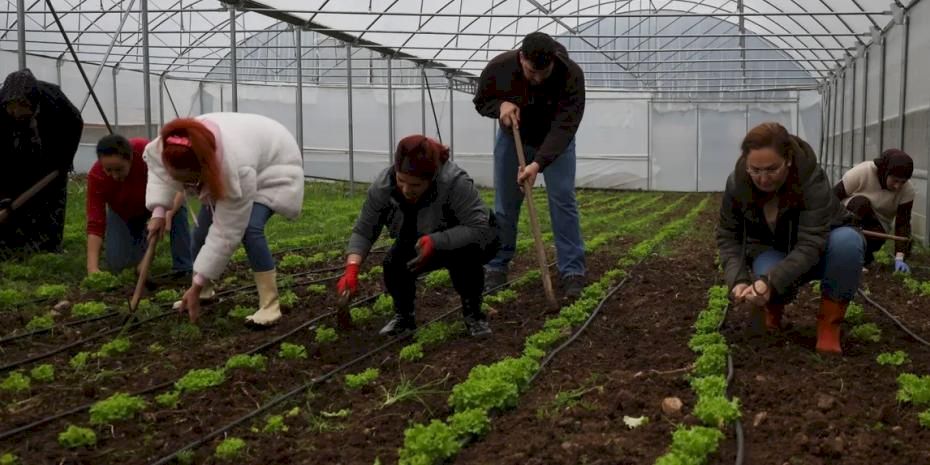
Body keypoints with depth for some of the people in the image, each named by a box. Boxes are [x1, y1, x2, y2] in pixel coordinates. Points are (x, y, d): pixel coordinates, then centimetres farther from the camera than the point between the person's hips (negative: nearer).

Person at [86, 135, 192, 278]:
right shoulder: (96, 176, -34)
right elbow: (95, 223, -34)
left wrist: (168, 213, -57)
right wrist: (92, 268, -44)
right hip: (123, 212, 1)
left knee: (178, 208, -35)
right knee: (118, 264, -11)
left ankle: (183, 268, -22)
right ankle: (140, 237, 21)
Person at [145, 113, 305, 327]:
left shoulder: (236, 170, -46)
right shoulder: (175, 148, -33)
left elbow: (226, 234, -38)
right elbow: (154, 158, -6)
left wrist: (197, 285, -33)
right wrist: (158, 211, -17)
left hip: (273, 167, -6)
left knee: (249, 228, -27)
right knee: (203, 225, -1)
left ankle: (270, 305, -21)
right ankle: (205, 291, 21)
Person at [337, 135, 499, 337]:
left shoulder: (455, 182, -37)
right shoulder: (382, 186, -25)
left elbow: (480, 228, -37)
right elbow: (363, 231, -20)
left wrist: (435, 241, -47)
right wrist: (352, 268, -35)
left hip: (458, 243, -3)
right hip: (418, 244, 3)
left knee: (465, 252, -34)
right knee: (394, 264, -22)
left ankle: (473, 312, -11)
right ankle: (403, 316, 4)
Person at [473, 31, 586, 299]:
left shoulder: (571, 74, -34)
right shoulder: (498, 68, -29)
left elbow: (565, 126, -38)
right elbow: (481, 102, -10)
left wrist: (538, 164, -49)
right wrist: (500, 105, -33)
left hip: (556, 140, -1)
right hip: (512, 137, 1)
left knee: (563, 200, -10)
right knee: (504, 205, 2)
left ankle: (572, 271, -4)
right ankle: (497, 266, 14)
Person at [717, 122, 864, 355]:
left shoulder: (812, 179, -34)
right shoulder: (737, 182, -22)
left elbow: (811, 244, -37)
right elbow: (727, 235, -11)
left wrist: (772, 281, -49)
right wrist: (738, 279, -27)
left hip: (822, 246, -1)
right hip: (773, 251, 1)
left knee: (848, 240, -37)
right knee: (767, 278, -35)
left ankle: (829, 325, -18)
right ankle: (774, 306, 4)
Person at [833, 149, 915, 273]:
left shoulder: (907, 190, -17)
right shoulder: (861, 173, -26)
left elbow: (903, 224, -20)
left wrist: (899, 258, -30)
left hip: (877, 225, 2)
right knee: (861, 203, -33)